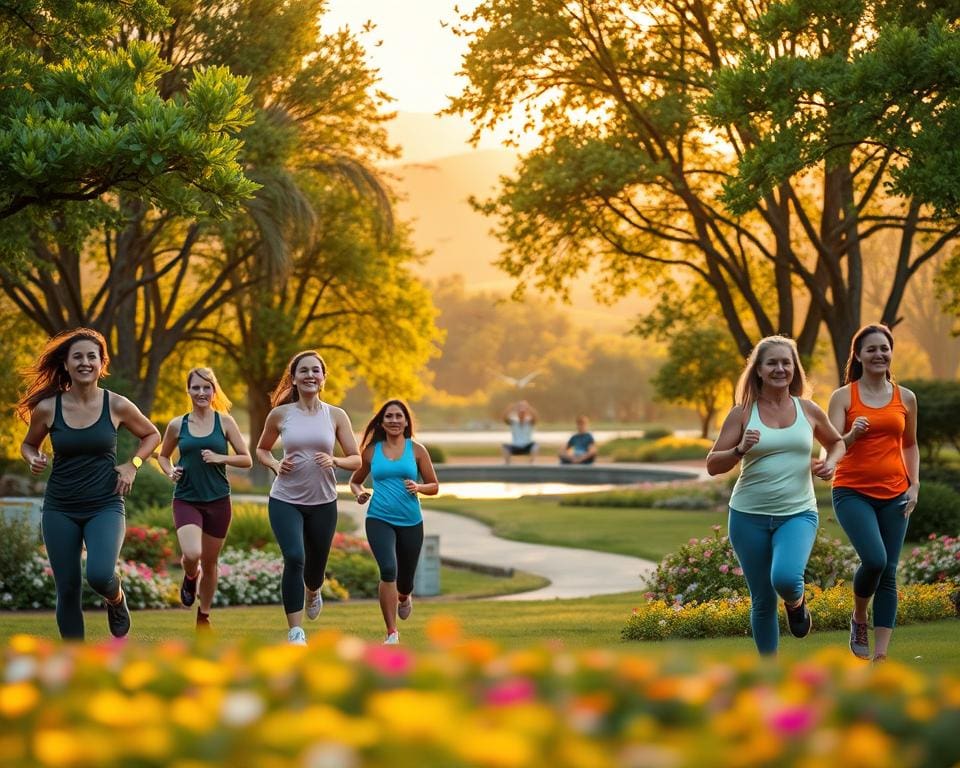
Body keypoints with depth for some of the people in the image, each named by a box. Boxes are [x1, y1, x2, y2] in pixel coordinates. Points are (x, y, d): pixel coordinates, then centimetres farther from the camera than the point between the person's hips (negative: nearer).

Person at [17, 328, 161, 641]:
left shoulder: (116, 405, -5)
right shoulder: (47, 408, -4)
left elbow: (152, 435, 11)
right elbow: (28, 444, 14)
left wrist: (132, 464, -4)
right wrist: (33, 459, -8)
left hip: (105, 506, -2)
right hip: (59, 510, 2)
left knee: (100, 575, -25)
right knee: (68, 590, 3)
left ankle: (116, 598, 12)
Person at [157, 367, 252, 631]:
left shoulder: (224, 422, 0)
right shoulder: (177, 425, 2)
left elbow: (247, 460, 1)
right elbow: (163, 455, 18)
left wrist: (220, 458, -15)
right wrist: (170, 471, -3)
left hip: (218, 501, 1)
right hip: (186, 500, -1)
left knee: (209, 562, 10)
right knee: (192, 555, -23)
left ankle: (204, 616, 31)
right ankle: (190, 577, 14)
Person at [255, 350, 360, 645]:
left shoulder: (336, 416, -2)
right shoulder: (280, 415, -3)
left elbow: (356, 460, 2)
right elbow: (261, 450, 13)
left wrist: (334, 461, -19)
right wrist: (276, 465, -8)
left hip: (323, 502, 2)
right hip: (285, 500, -2)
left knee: (316, 563, 14)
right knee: (294, 558, -21)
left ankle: (313, 593, 54)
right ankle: (295, 632, -14)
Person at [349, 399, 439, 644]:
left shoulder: (416, 450, 2)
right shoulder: (371, 451, 4)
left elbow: (434, 486, 6)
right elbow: (355, 481, 18)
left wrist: (418, 488, -15)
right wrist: (359, 493, -5)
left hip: (411, 522, 1)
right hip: (379, 519, -1)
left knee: (405, 580, 12)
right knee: (388, 569, -24)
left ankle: (404, 597, 53)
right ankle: (392, 633, -16)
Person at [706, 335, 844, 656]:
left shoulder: (809, 410, 2)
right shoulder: (742, 413, -3)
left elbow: (836, 441, 21)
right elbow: (712, 465, -3)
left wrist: (831, 462, 0)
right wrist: (740, 450, -22)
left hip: (798, 513, 0)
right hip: (749, 516, 0)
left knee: (785, 578, -27)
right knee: (763, 601, 7)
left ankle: (796, 603, 10)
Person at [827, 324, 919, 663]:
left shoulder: (905, 398, 8)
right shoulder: (843, 397, -2)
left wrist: (914, 485, 6)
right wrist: (853, 434, -28)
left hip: (893, 495, 3)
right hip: (853, 492, -3)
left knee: (888, 573, -1)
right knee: (874, 560, -22)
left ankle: (880, 656, 3)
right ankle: (859, 619, 9)